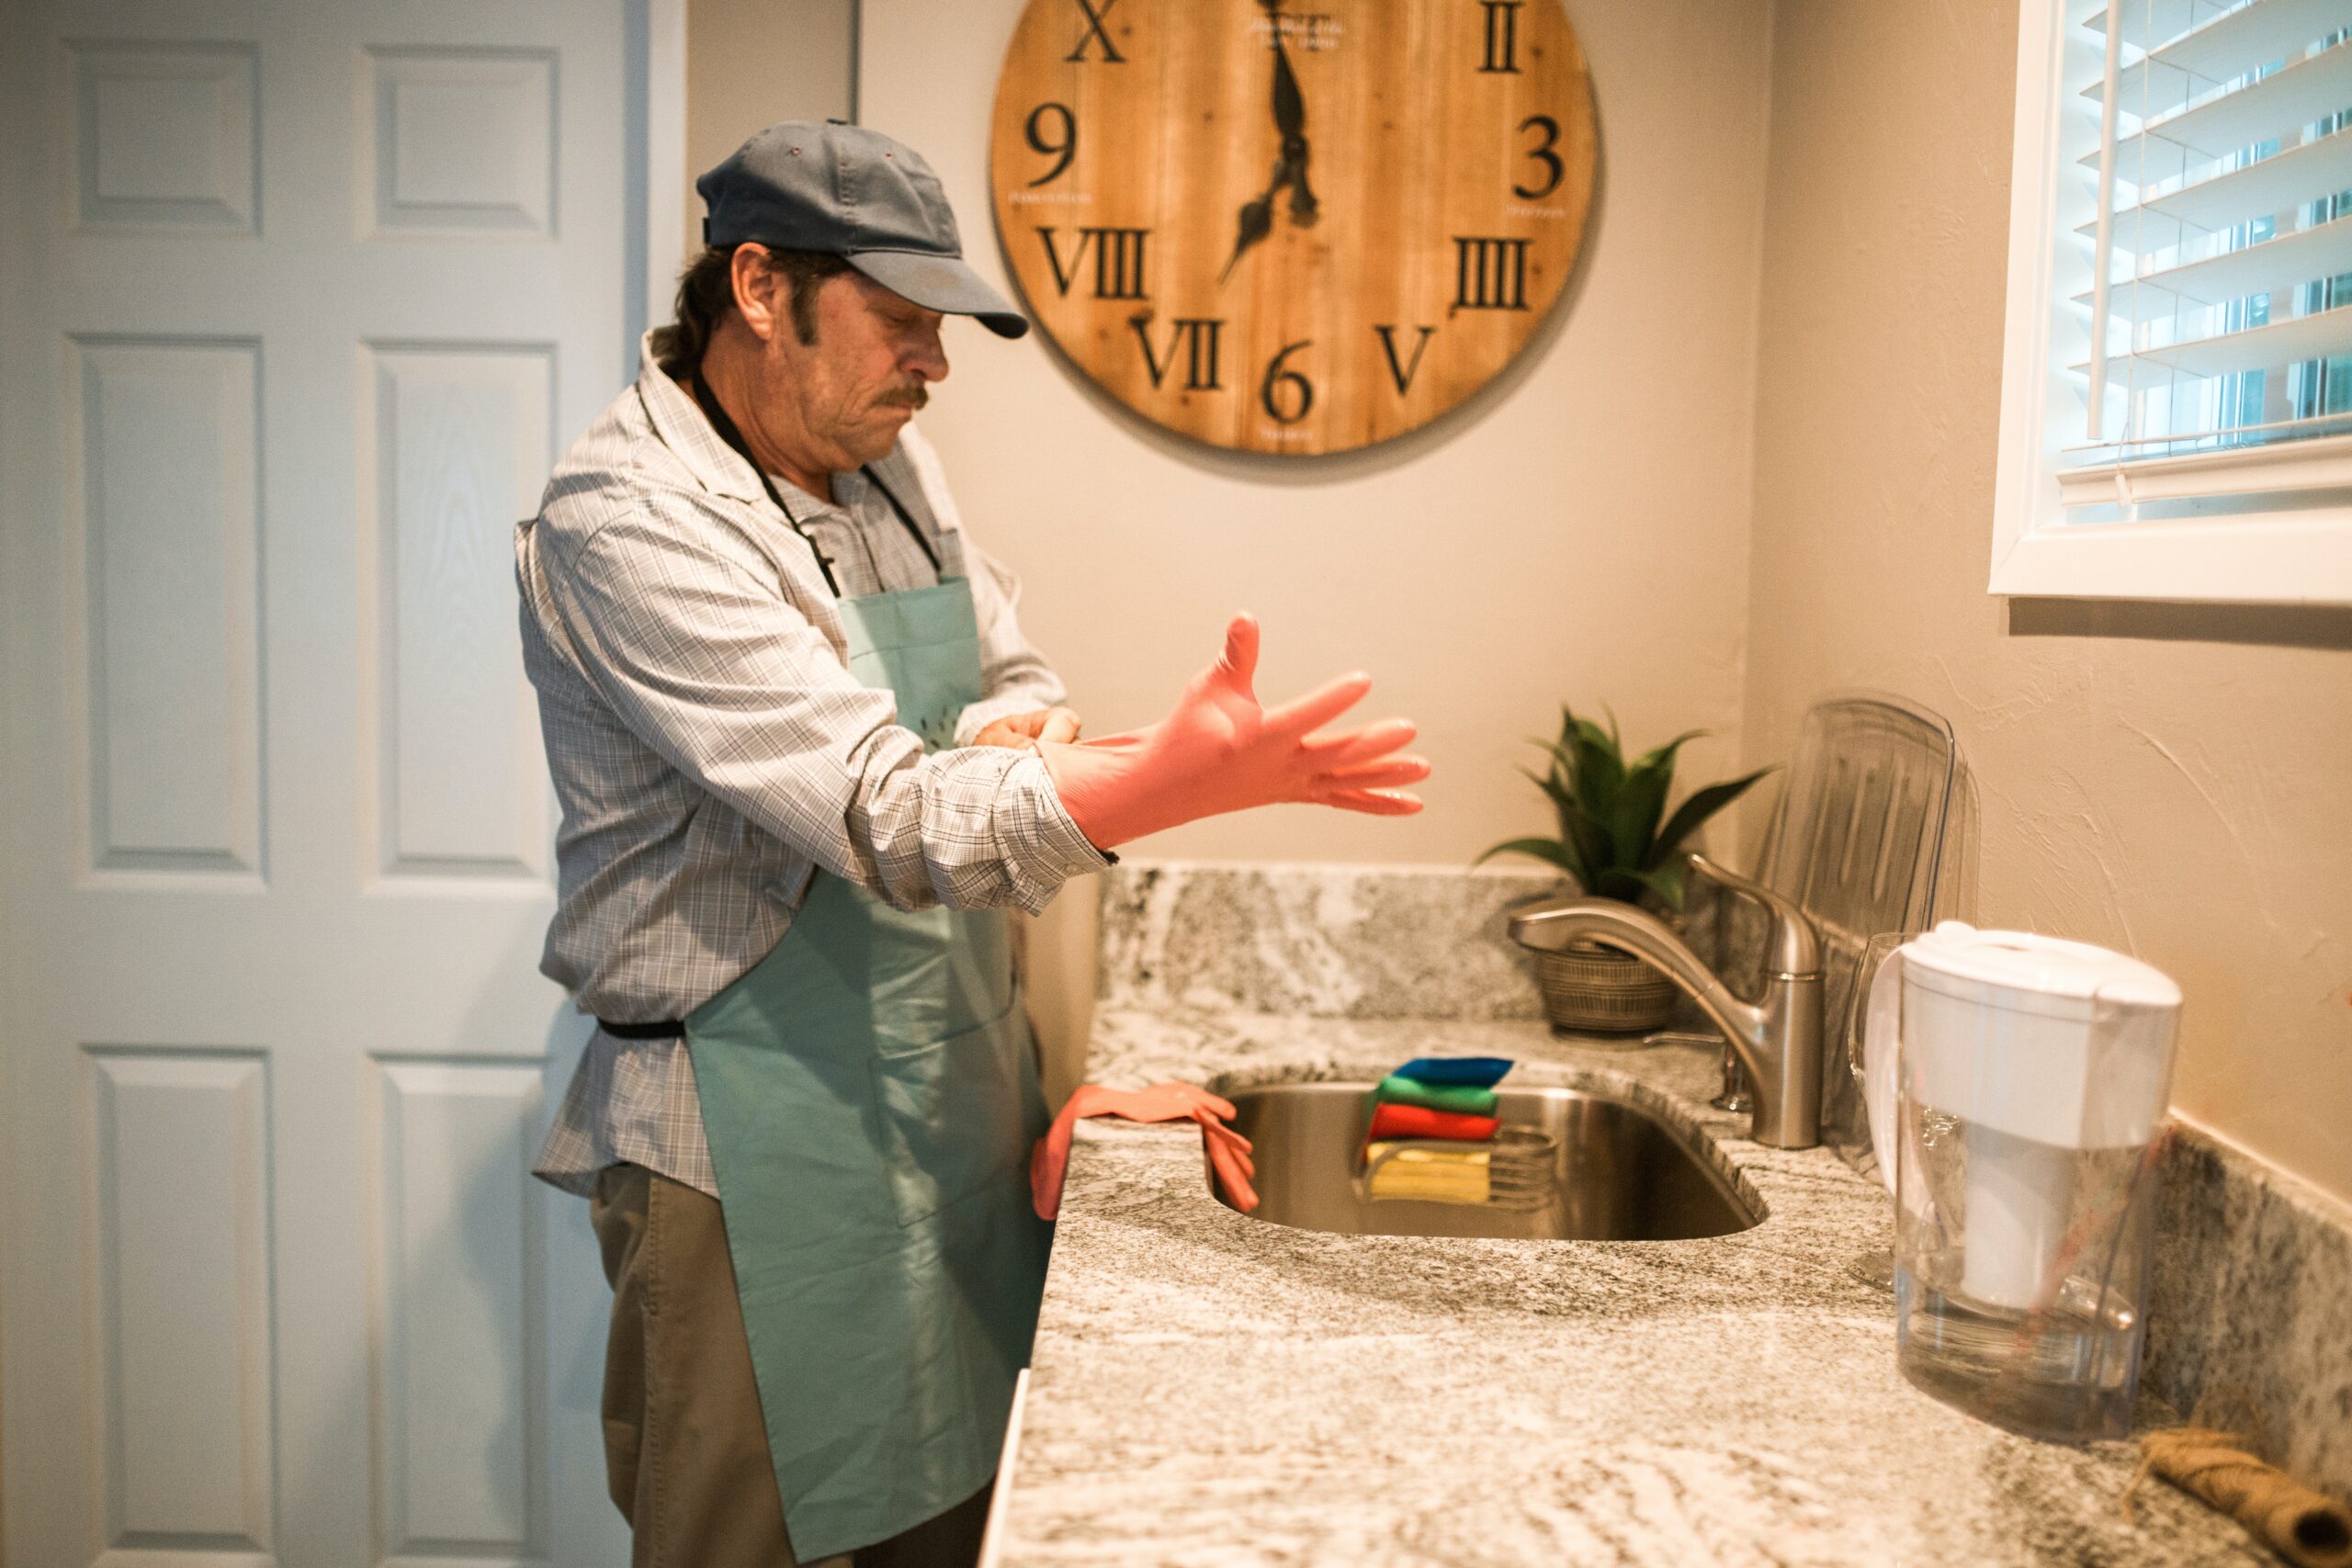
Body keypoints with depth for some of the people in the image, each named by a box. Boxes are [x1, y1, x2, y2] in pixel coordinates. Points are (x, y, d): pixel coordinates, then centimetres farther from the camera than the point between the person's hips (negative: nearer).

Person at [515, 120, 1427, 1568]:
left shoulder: (886, 463, 7)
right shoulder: (626, 522, -18)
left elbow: (1024, 679, 14)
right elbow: (889, 821, -27)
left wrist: (1019, 728, -10)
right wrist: (1188, 781, -38)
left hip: (955, 1101, 7)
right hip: (758, 1149, -7)